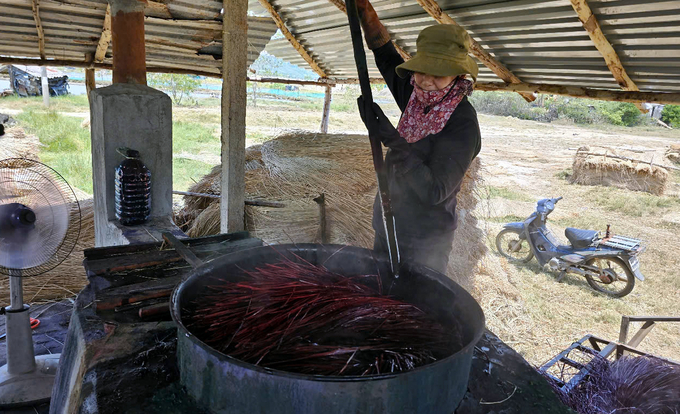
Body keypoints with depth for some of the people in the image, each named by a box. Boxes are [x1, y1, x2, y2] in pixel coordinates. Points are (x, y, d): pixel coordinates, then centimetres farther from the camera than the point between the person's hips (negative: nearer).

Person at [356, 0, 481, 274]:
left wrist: (390, 138, -37)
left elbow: (434, 191, -30)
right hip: (386, 231, 7)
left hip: (424, 247, -7)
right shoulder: (416, 99, -3)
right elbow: (385, 54, 10)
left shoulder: (463, 124, -23)